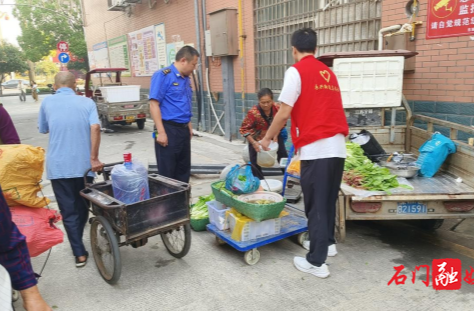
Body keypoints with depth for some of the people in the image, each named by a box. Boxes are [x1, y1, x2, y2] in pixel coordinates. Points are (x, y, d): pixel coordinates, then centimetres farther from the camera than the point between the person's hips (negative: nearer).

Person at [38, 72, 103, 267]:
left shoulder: (47, 102, 4)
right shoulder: (86, 102, 2)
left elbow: (43, 130, 15)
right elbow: (95, 128, -14)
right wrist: (94, 158, -15)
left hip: (58, 166, -1)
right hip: (83, 164, 1)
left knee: (68, 210, 5)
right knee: (82, 206, 19)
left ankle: (79, 253, 4)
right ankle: (77, 242, 36)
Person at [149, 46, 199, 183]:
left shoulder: (186, 79, 13)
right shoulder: (162, 76, -11)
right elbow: (154, 104, -16)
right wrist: (161, 132, -21)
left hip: (183, 129, 8)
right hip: (168, 129, -8)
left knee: (184, 170, 16)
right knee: (167, 173, 0)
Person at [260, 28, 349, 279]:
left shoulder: (296, 71, -3)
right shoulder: (328, 72, 17)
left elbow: (284, 112, -8)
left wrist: (267, 138, 6)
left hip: (316, 148, -7)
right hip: (338, 146, 7)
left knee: (315, 204, 0)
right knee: (329, 199, 20)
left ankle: (316, 262, 8)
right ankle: (327, 242, 37)